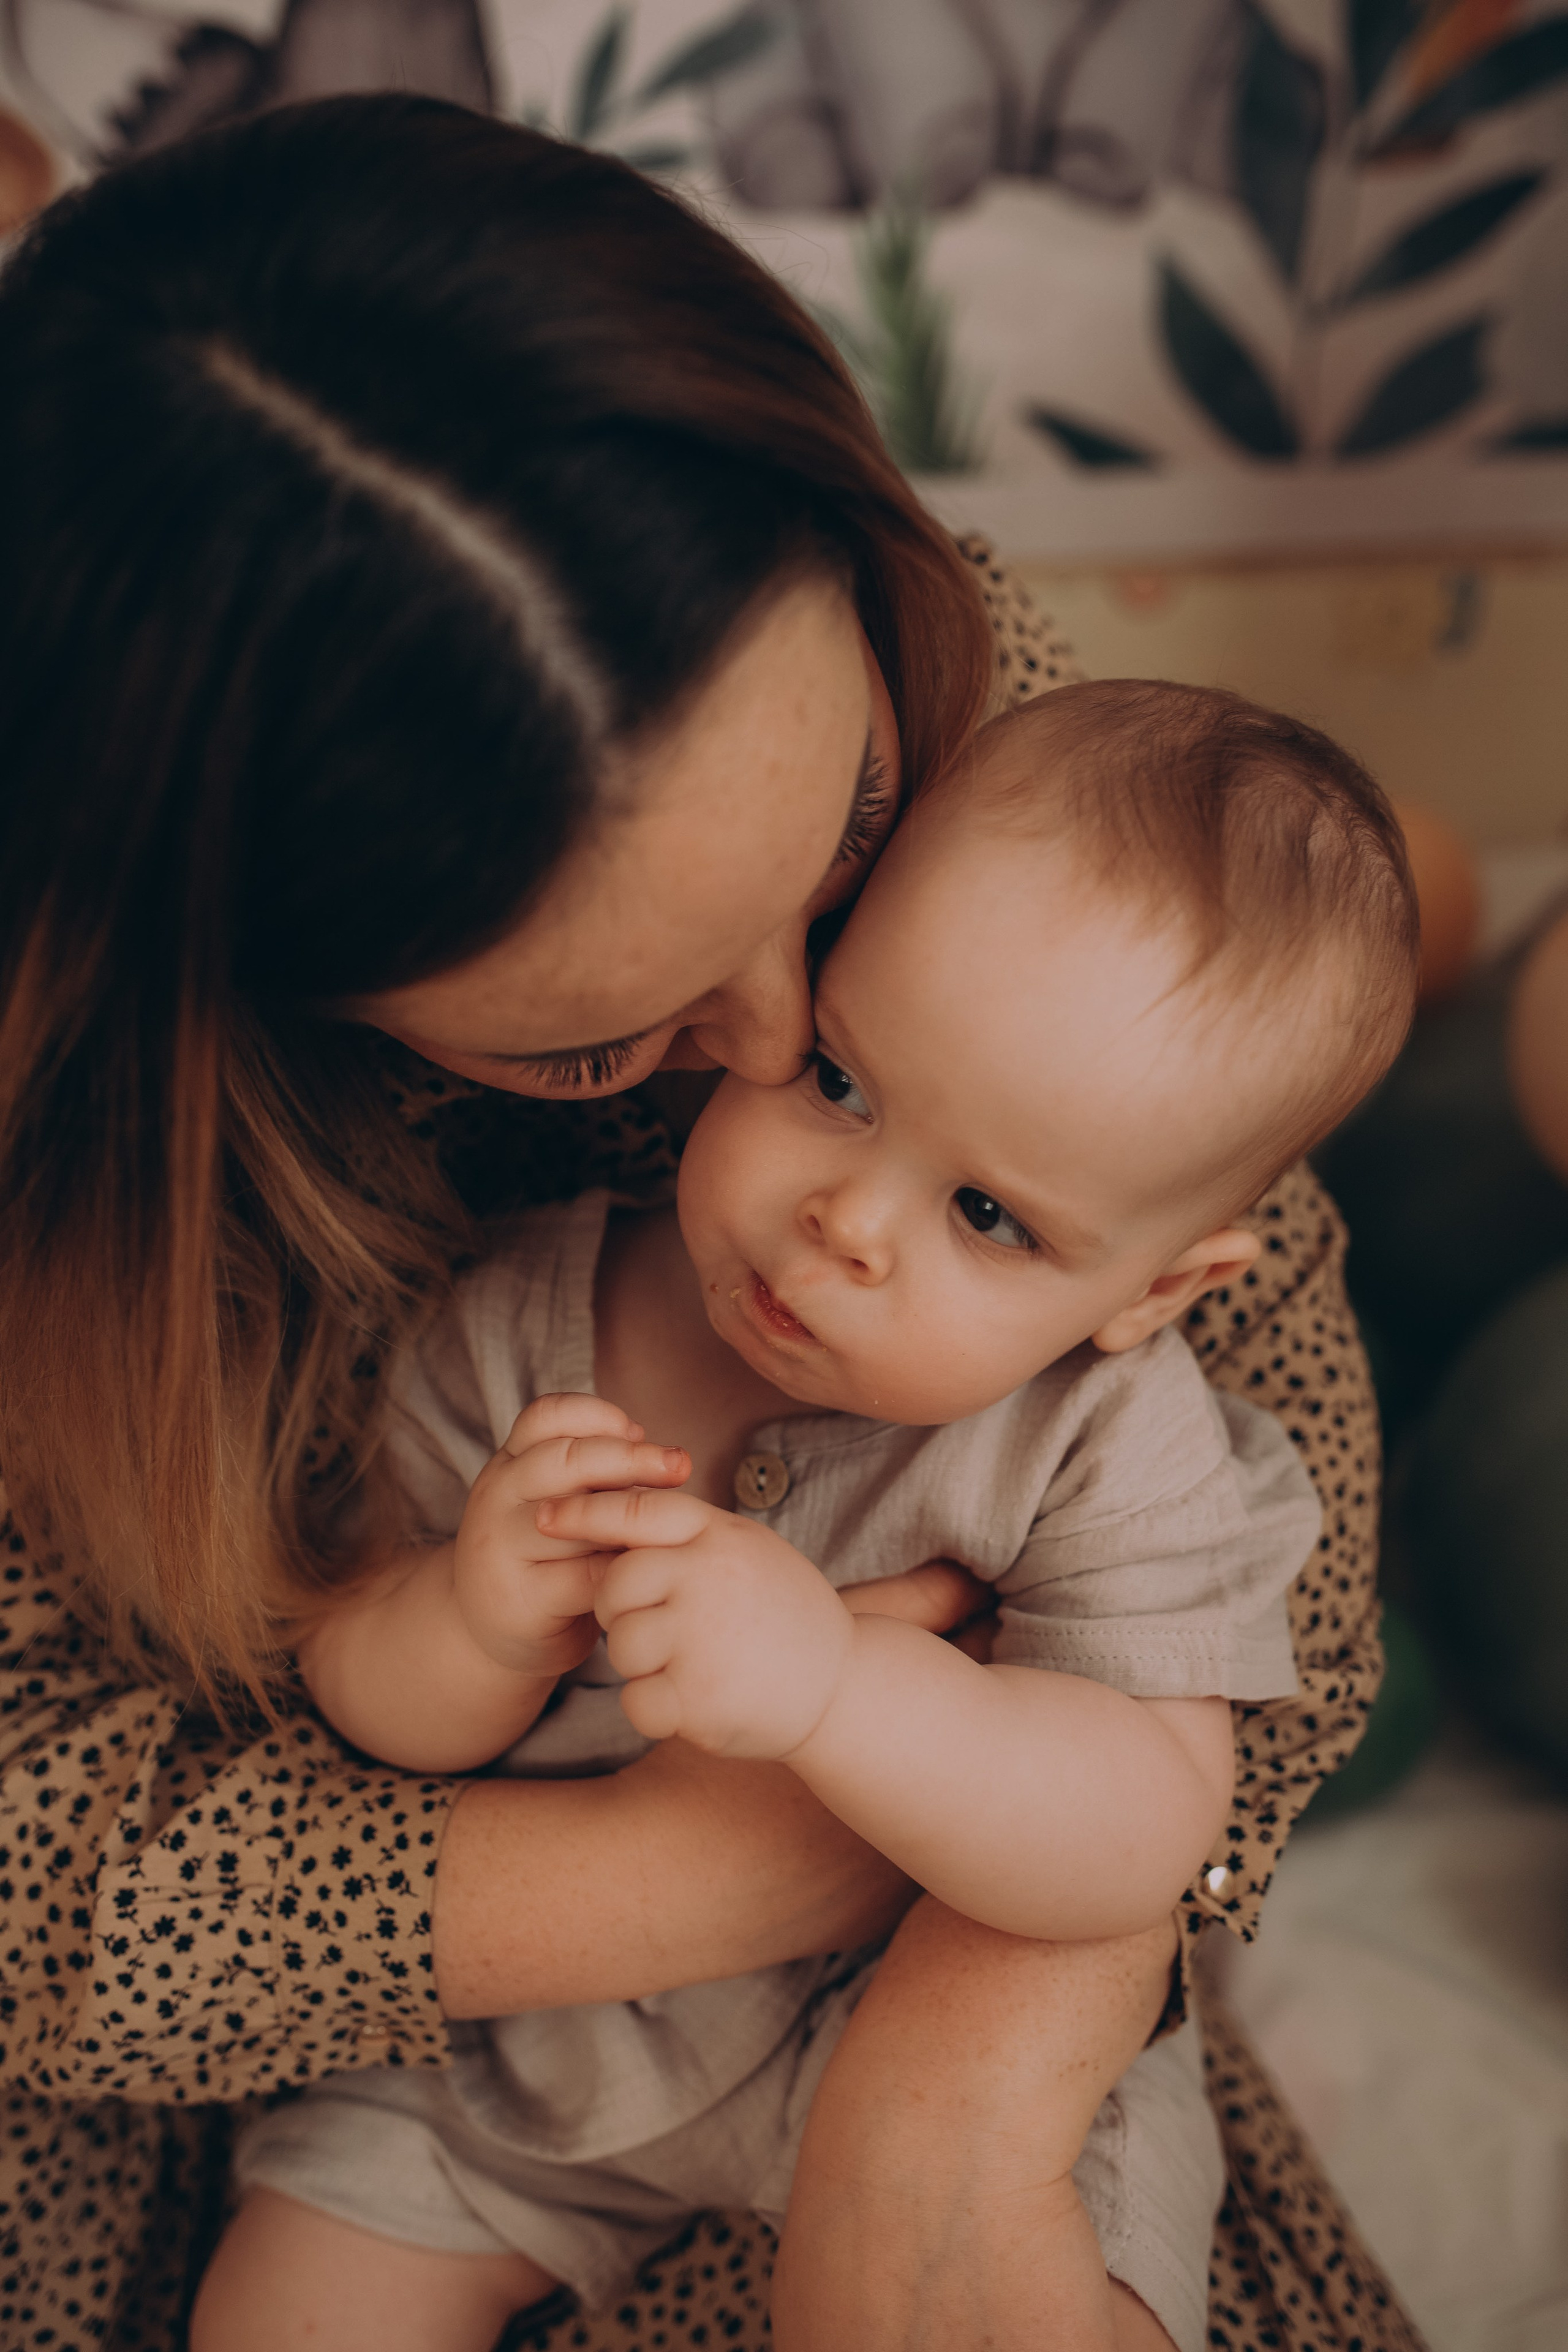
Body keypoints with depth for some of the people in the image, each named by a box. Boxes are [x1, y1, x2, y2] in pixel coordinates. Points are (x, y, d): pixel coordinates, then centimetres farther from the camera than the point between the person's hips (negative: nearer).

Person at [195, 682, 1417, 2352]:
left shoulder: (1117, 1447, -22)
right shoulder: (526, 1323, -17)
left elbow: (1146, 1835, -28)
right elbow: (356, 1695, -10)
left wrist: (836, 1686, -43)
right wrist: (473, 1618, -34)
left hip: (930, 2027, -1)